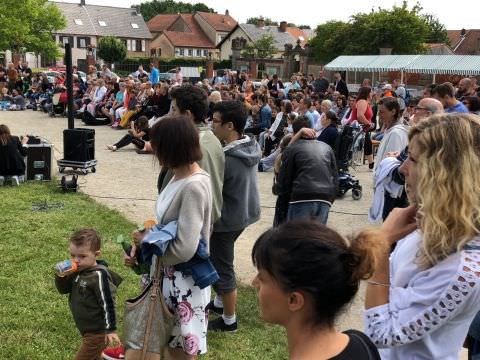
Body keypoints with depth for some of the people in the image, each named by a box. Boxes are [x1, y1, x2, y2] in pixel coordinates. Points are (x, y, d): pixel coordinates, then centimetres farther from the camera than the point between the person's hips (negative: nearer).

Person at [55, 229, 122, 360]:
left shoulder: (99, 275, -24)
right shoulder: (78, 271, 0)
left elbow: (108, 303, -23)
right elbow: (63, 289, 9)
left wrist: (111, 329, -21)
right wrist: (60, 276, -12)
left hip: (97, 333, -8)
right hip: (87, 330, 8)